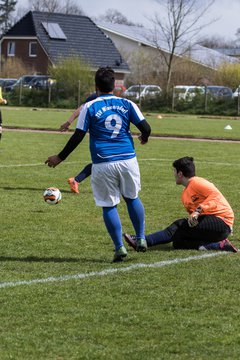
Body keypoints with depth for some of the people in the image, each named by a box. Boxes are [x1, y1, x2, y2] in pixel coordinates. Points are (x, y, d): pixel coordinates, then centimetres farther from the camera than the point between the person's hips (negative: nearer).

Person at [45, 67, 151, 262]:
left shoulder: (90, 107, -1)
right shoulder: (127, 104, 5)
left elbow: (78, 136, -2)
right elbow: (146, 127, 2)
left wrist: (60, 157, 8)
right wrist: (144, 138, 26)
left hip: (103, 164, -2)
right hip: (128, 160, 2)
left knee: (109, 205, 5)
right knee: (132, 198, 20)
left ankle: (119, 247, 1)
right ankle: (141, 239, 19)